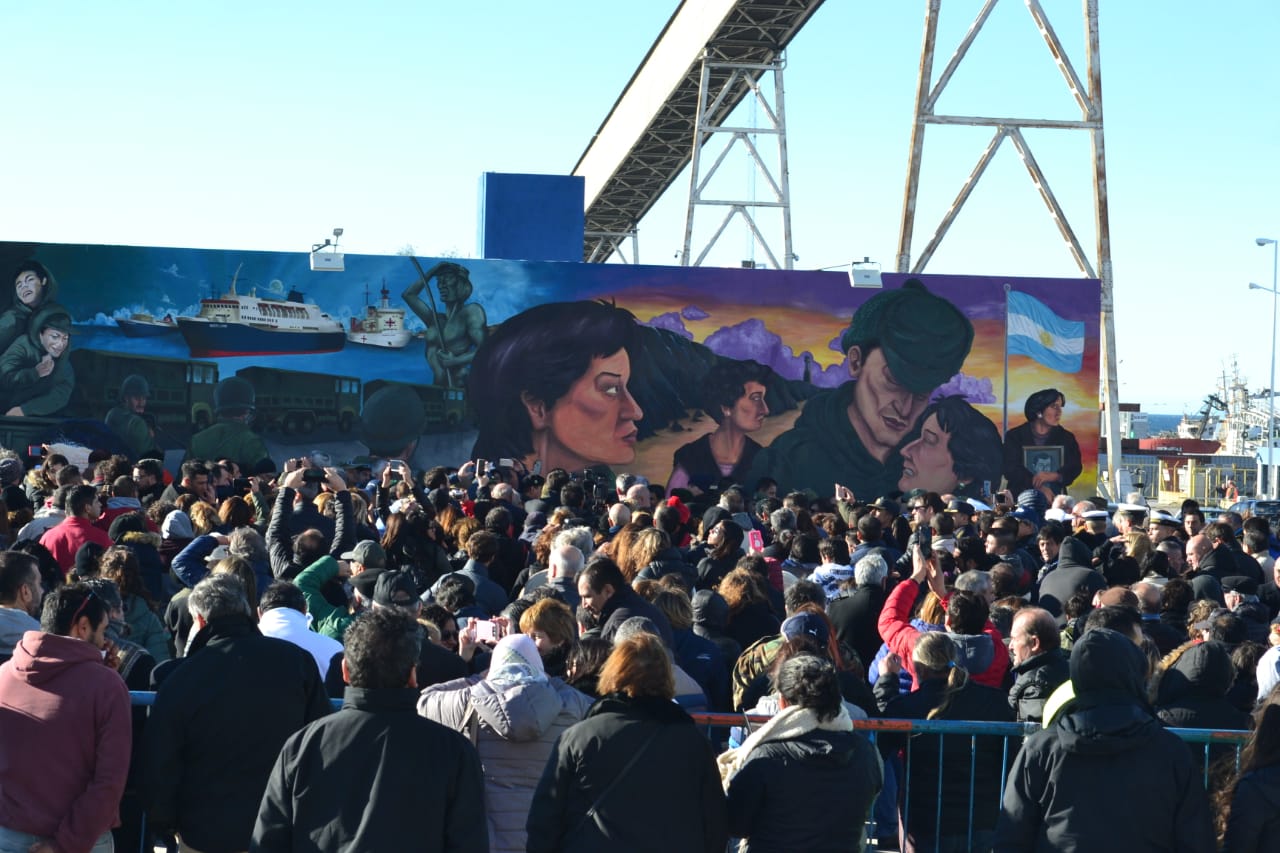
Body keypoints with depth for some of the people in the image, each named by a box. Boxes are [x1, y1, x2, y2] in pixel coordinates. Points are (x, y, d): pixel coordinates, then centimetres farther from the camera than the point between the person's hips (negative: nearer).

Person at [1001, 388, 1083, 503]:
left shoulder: (1066, 438, 13)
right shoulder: (1014, 436, 6)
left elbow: (1075, 467, 4)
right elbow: (1010, 469, -4)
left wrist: (1055, 476, -17)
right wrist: (1039, 487, -16)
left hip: (1055, 501, 1)